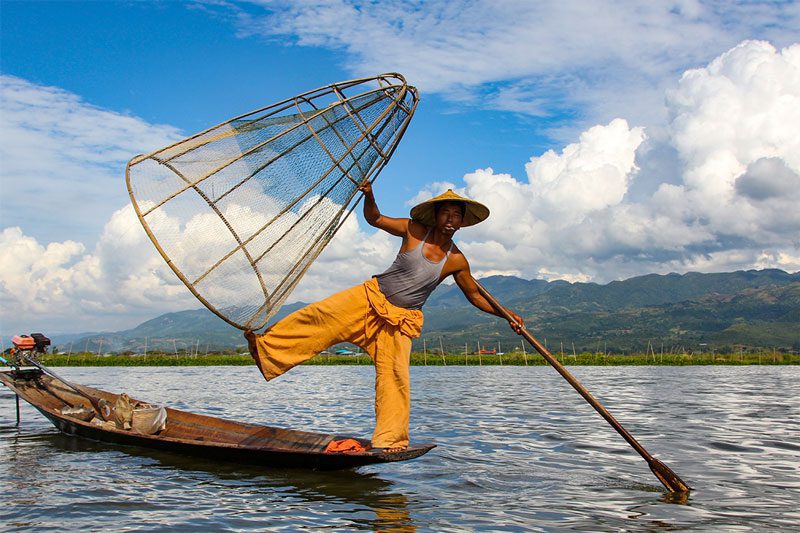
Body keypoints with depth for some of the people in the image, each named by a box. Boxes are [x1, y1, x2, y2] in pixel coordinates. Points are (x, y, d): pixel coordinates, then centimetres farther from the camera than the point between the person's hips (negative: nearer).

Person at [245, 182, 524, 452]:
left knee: (394, 376, -10)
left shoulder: (456, 261, -3)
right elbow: (374, 218, 3)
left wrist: (506, 314, -2)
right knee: (319, 316, -12)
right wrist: (369, 195, -17)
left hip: (402, 320, 0)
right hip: (371, 297, 1)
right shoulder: (414, 230, -5)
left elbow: (475, 295, 8)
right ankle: (265, 348, -4)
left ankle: (390, 440, 0)